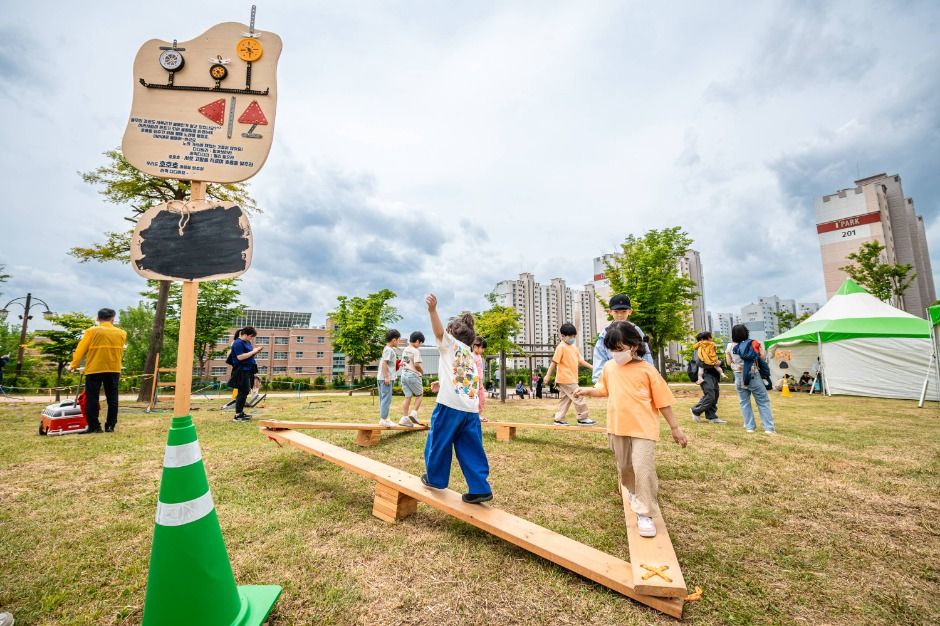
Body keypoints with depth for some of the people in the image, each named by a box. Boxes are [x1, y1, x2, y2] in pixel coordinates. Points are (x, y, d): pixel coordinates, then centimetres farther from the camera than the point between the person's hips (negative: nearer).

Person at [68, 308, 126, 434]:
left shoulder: (92, 331, -2)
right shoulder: (121, 333, 5)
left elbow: (81, 349, 1)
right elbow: (120, 352, 10)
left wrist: (73, 365, 11)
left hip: (94, 369, -2)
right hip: (113, 369, 2)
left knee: (92, 399, 4)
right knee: (112, 399, 6)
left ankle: (94, 426, 3)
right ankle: (110, 426, 7)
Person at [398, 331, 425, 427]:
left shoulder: (405, 350, 12)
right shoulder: (416, 351, -13)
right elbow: (417, 364, -20)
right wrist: (422, 371, -4)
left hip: (404, 374, 7)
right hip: (413, 375, -7)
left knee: (408, 397, 10)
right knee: (419, 395, 11)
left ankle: (404, 418, 8)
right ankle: (414, 413, -1)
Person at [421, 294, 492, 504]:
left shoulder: (451, 344, 3)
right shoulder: (473, 356, 22)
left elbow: (439, 331, -17)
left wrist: (432, 310, -32)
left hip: (451, 405, -6)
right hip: (471, 409, 6)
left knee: (438, 442, 14)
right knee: (470, 449, 12)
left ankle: (435, 478, 30)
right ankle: (480, 488, 12)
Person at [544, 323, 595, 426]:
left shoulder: (574, 347, 15)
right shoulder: (561, 347, -13)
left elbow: (580, 360, 18)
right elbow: (554, 362, -15)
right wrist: (548, 375, -16)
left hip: (571, 378, 9)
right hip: (566, 379, -9)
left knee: (564, 399, 12)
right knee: (578, 397, -5)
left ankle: (559, 419, 19)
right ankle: (583, 418, 5)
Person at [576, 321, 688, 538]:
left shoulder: (647, 370, -12)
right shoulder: (609, 367, 1)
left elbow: (663, 401, -6)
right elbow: (604, 390, 17)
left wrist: (675, 428, -2)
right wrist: (588, 391, -1)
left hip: (643, 429, -5)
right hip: (618, 428, 5)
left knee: (643, 469, -11)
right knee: (624, 467, 20)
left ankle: (645, 514, 5)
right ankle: (634, 493, 48)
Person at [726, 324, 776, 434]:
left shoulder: (730, 347, -2)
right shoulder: (753, 344, -6)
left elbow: (729, 363, 3)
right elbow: (762, 357, -3)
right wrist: (761, 347, 10)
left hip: (739, 377, 1)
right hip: (753, 376, -1)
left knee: (744, 402, 9)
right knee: (763, 402, 6)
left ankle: (749, 427, 10)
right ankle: (768, 428, 4)